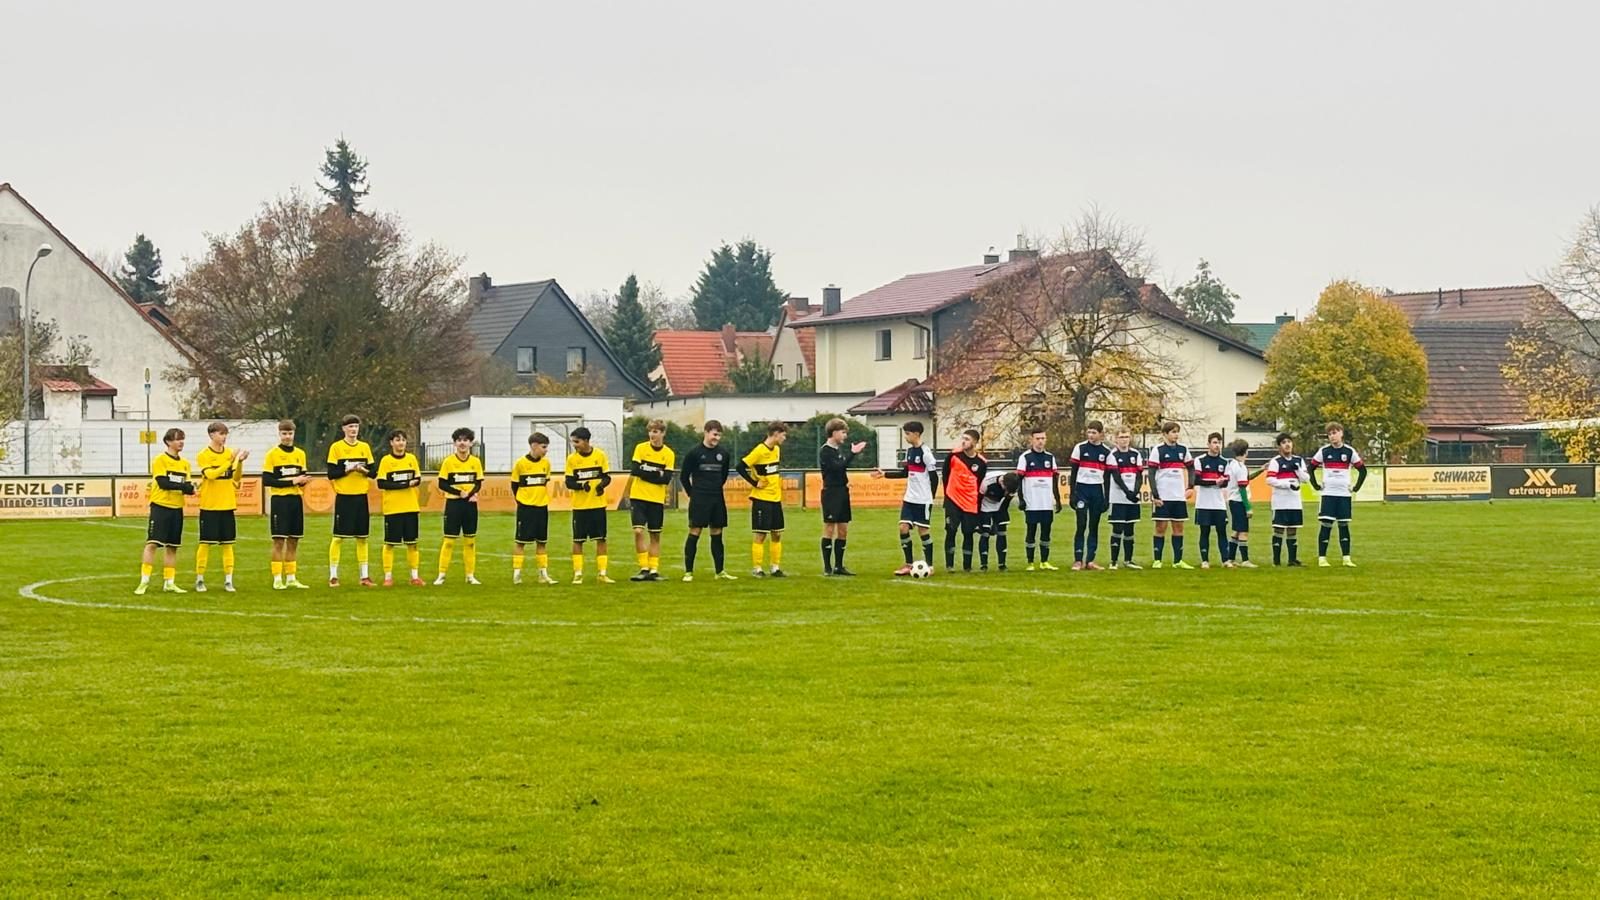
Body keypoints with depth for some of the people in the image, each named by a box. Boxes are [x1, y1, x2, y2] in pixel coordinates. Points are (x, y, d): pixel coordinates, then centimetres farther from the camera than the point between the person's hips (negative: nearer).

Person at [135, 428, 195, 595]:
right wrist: (183, 487, -17)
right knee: (152, 543, -10)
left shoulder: (185, 463, 12)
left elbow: (187, 487, 8)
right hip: (160, 507, -6)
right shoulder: (160, 460, -6)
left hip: (177, 509, 6)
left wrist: (190, 488, -15)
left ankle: (169, 583, 15)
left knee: (172, 547, 9)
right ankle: (144, 582, -8)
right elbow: (163, 483, -16)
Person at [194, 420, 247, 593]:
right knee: (206, 543, -1)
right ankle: (199, 580, 8)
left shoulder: (230, 453, 7)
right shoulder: (203, 455, -5)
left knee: (228, 543, 5)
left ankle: (228, 580, 9)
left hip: (227, 505, 4)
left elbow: (236, 478, 5)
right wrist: (229, 462, -25)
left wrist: (240, 462, -11)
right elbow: (210, 474, -20)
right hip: (209, 506, -4)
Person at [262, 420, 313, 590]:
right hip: (279, 500, -5)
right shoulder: (272, 454, -4)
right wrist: (291, 481, -15)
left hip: (296, 499, 5)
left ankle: (291, 578, 14)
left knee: (294, 541, 7)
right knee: (279, 540, -5)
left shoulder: (300, 454, 12)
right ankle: (277, 579, -2)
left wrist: (302, 481, -8)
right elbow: (266, 480, -11)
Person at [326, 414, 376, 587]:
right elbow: (331, 474, -6)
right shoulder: (336, 447, -2)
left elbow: (372, 473, 10)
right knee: (339, 537, -3)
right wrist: (347, 469, -19)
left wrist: (364, 470, -11)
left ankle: (364, 576, 12)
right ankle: (333, 576, 3)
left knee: (362, 537, 7)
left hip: (361, 496, 4)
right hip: (343, 497, -4)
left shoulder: (364, 447, 9)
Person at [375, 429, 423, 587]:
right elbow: (381, 484, -9)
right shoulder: (386, 460, -3)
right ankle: (388, 577, 6)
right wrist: (405, 484, -15)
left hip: (411, 507, 3)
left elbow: (418, 480, 9)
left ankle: (415, 576, 12)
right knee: (390, 543, 0)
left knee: (412, 542, 6)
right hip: (392, 508, -3)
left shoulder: (412, 458, 8)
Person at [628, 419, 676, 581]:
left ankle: (653, 570, 13)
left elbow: (666, 479, -8)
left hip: (657, 499, 1)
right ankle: (643, 568, -6)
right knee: (638, 531, -12)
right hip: (638, 497, -1)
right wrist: (656, 474, -12)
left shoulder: (668, 454, 1)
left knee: (655, 535, 6)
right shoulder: (640, 448, 0)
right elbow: (635, 471, -9)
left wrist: (646, 474, -13)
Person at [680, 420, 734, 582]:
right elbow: (683, 476, 1)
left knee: (717, 533, 8)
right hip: (699, 500, -5)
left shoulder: (724, 455, 7)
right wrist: (693, 494, 5)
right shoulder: (694, 453, -6)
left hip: (717, 500, 5)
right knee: (694, 532, -6)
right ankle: (688, 571, -4)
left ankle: (720, 571, 14)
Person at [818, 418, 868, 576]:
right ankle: (827, 567, 0)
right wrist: (852, 453, -22)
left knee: (843, 530, 8)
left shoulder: (840, 448, 12)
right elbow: (836, 467, -23)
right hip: (831, 492, -8)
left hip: (842, 491, 8)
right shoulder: (825, 451, -12)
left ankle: (838, 566, 14)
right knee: (829, 529, -4)